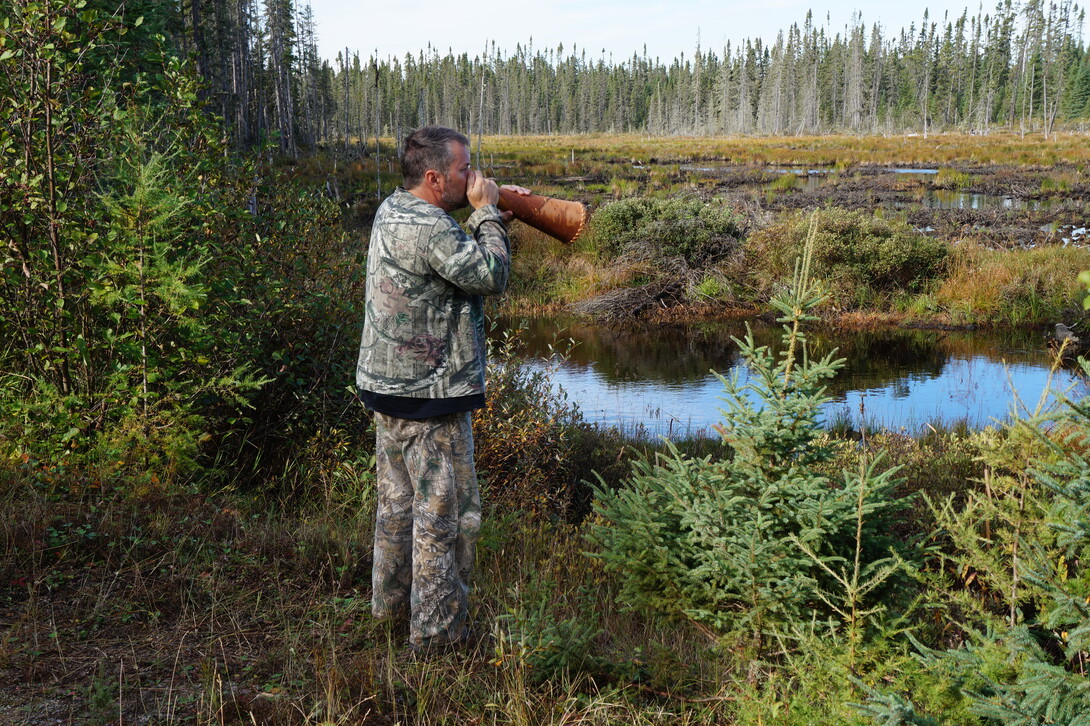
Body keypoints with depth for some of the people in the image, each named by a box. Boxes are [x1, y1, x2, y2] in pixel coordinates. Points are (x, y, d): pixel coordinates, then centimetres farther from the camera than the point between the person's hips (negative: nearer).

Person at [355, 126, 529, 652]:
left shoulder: (391, 210, 9)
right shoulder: (427, 228, -23)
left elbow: (458, 257, 18)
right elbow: (492, 276, -20)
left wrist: (491, 216, 7)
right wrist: (487, 212, -9)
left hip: (386, 386, 10)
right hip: (430, 395, -10)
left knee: (399, 499, 22)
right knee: (444, 512, 1)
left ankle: (391, 601, 37)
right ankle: (437, 632, 11)